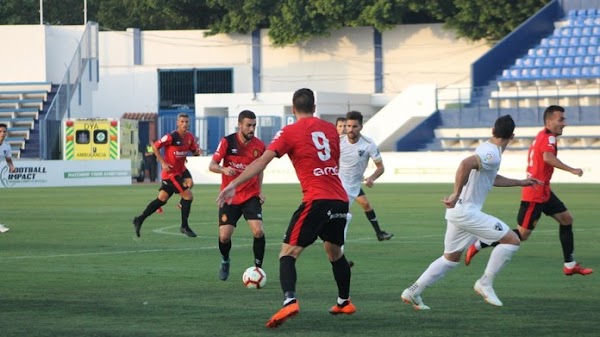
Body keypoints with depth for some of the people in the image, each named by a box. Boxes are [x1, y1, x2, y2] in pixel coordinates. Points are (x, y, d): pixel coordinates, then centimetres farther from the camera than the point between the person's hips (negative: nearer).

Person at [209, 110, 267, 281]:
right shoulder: (227, 142, -10)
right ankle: (225, 261, 26)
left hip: (251, 196, 1)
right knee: (224, 236, -7)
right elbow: (212, 165, -9)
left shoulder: (259, 145, -2)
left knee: (258, 231, -18)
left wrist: (260, 190, 4)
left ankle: (258, 267, -1)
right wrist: (224, 169, -30)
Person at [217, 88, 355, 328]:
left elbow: (262, 161, -9)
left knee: (288, 252, -7)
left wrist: (233, 185, -11)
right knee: (334, 251, 27)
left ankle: (289, 301, -30)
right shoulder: (330, 129, 13)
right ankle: (345, 302, 40)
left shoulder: (290, 132, -2)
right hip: (340, 199, 6)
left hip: (316, 200, -6)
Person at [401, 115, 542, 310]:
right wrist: (457, 195, -33)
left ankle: (413, 292, 21)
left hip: (457, 211, 10)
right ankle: (485, 283, -2)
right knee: (512, 240, -8)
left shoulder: (486, 149, 16)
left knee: (451, 258, 21)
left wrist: (520, 183, 39)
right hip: (467, 211, -10)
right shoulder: (492, 154, -16)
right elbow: (465, 164, -34)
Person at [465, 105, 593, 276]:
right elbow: (548, 157, -36)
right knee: (522, 234, -6)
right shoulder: (548, 137, -16)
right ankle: (478, 245, 0)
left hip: (543, 191, 10)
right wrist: (572, 170, -35)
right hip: (535, 194, -10)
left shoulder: (542, 136, 13)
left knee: (566, 219, 12)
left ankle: (570, 265, 15)